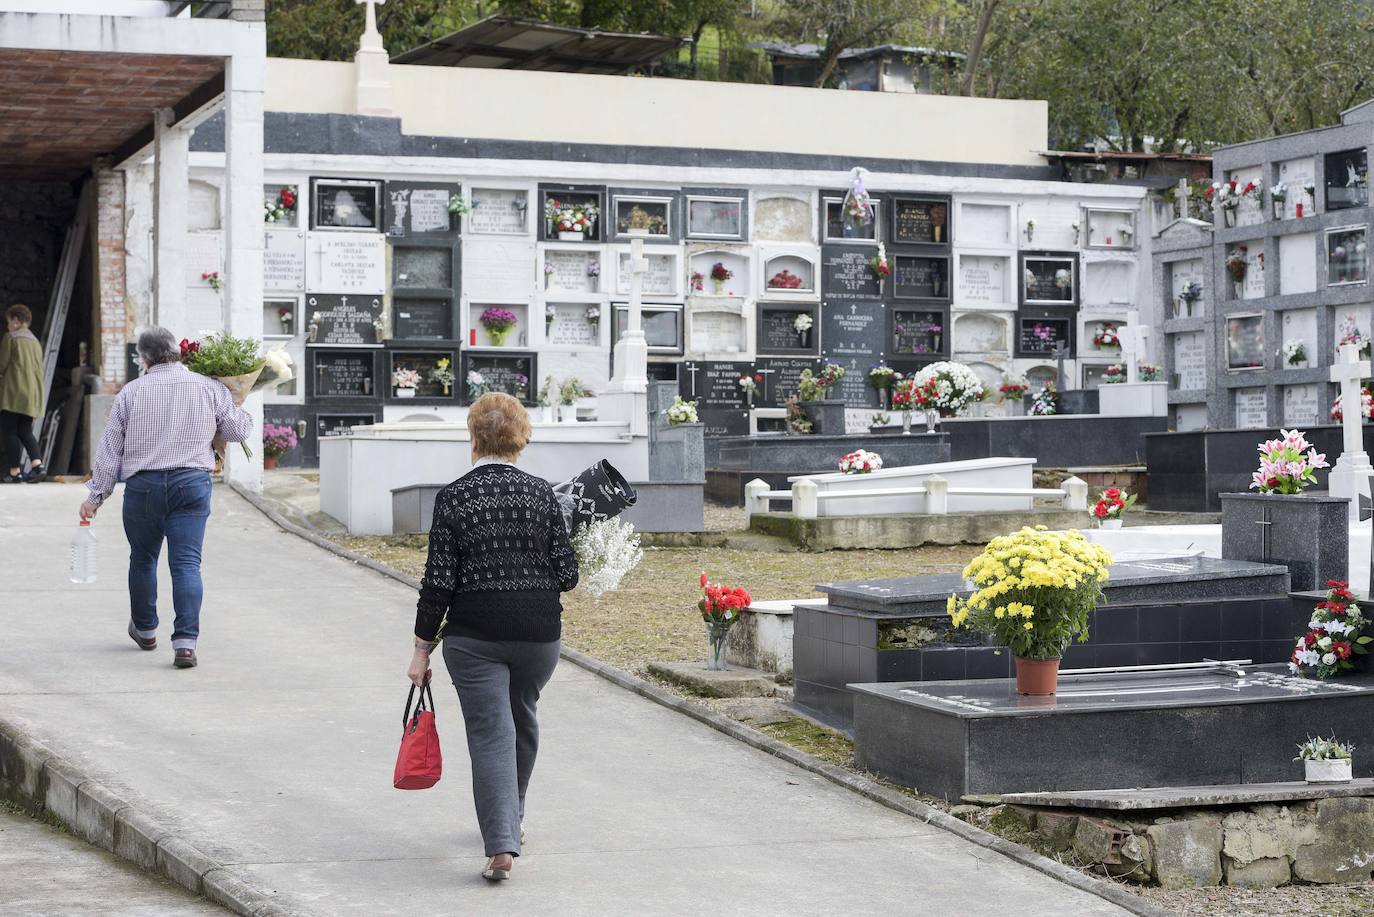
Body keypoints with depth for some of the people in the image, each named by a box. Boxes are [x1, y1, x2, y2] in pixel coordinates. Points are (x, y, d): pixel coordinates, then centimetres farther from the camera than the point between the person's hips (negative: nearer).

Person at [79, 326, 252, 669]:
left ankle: (145, 629, 35)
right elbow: (237, 430, 10)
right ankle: (185, 642, -13)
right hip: (192, 483, 0)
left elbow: (110, 448, 4)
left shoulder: (131, 392, 3)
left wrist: (96, 494, 9)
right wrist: (241, 412, 33)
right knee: (186, 563, -2)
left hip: (143, 485, 0)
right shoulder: (209, 388, 3)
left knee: (142, 559, 18)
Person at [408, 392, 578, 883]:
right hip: (538, 631, 3)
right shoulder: (542, 493, -1)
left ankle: (501, 844, -16)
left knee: (490, 732, -2)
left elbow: (439, 580, -7)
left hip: (474, 634, -3)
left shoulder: (454, 497, -6)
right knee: (522, 718, 24)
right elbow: (567, 574, -3)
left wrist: (422, 647, 1)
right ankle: (511, 820, 40)